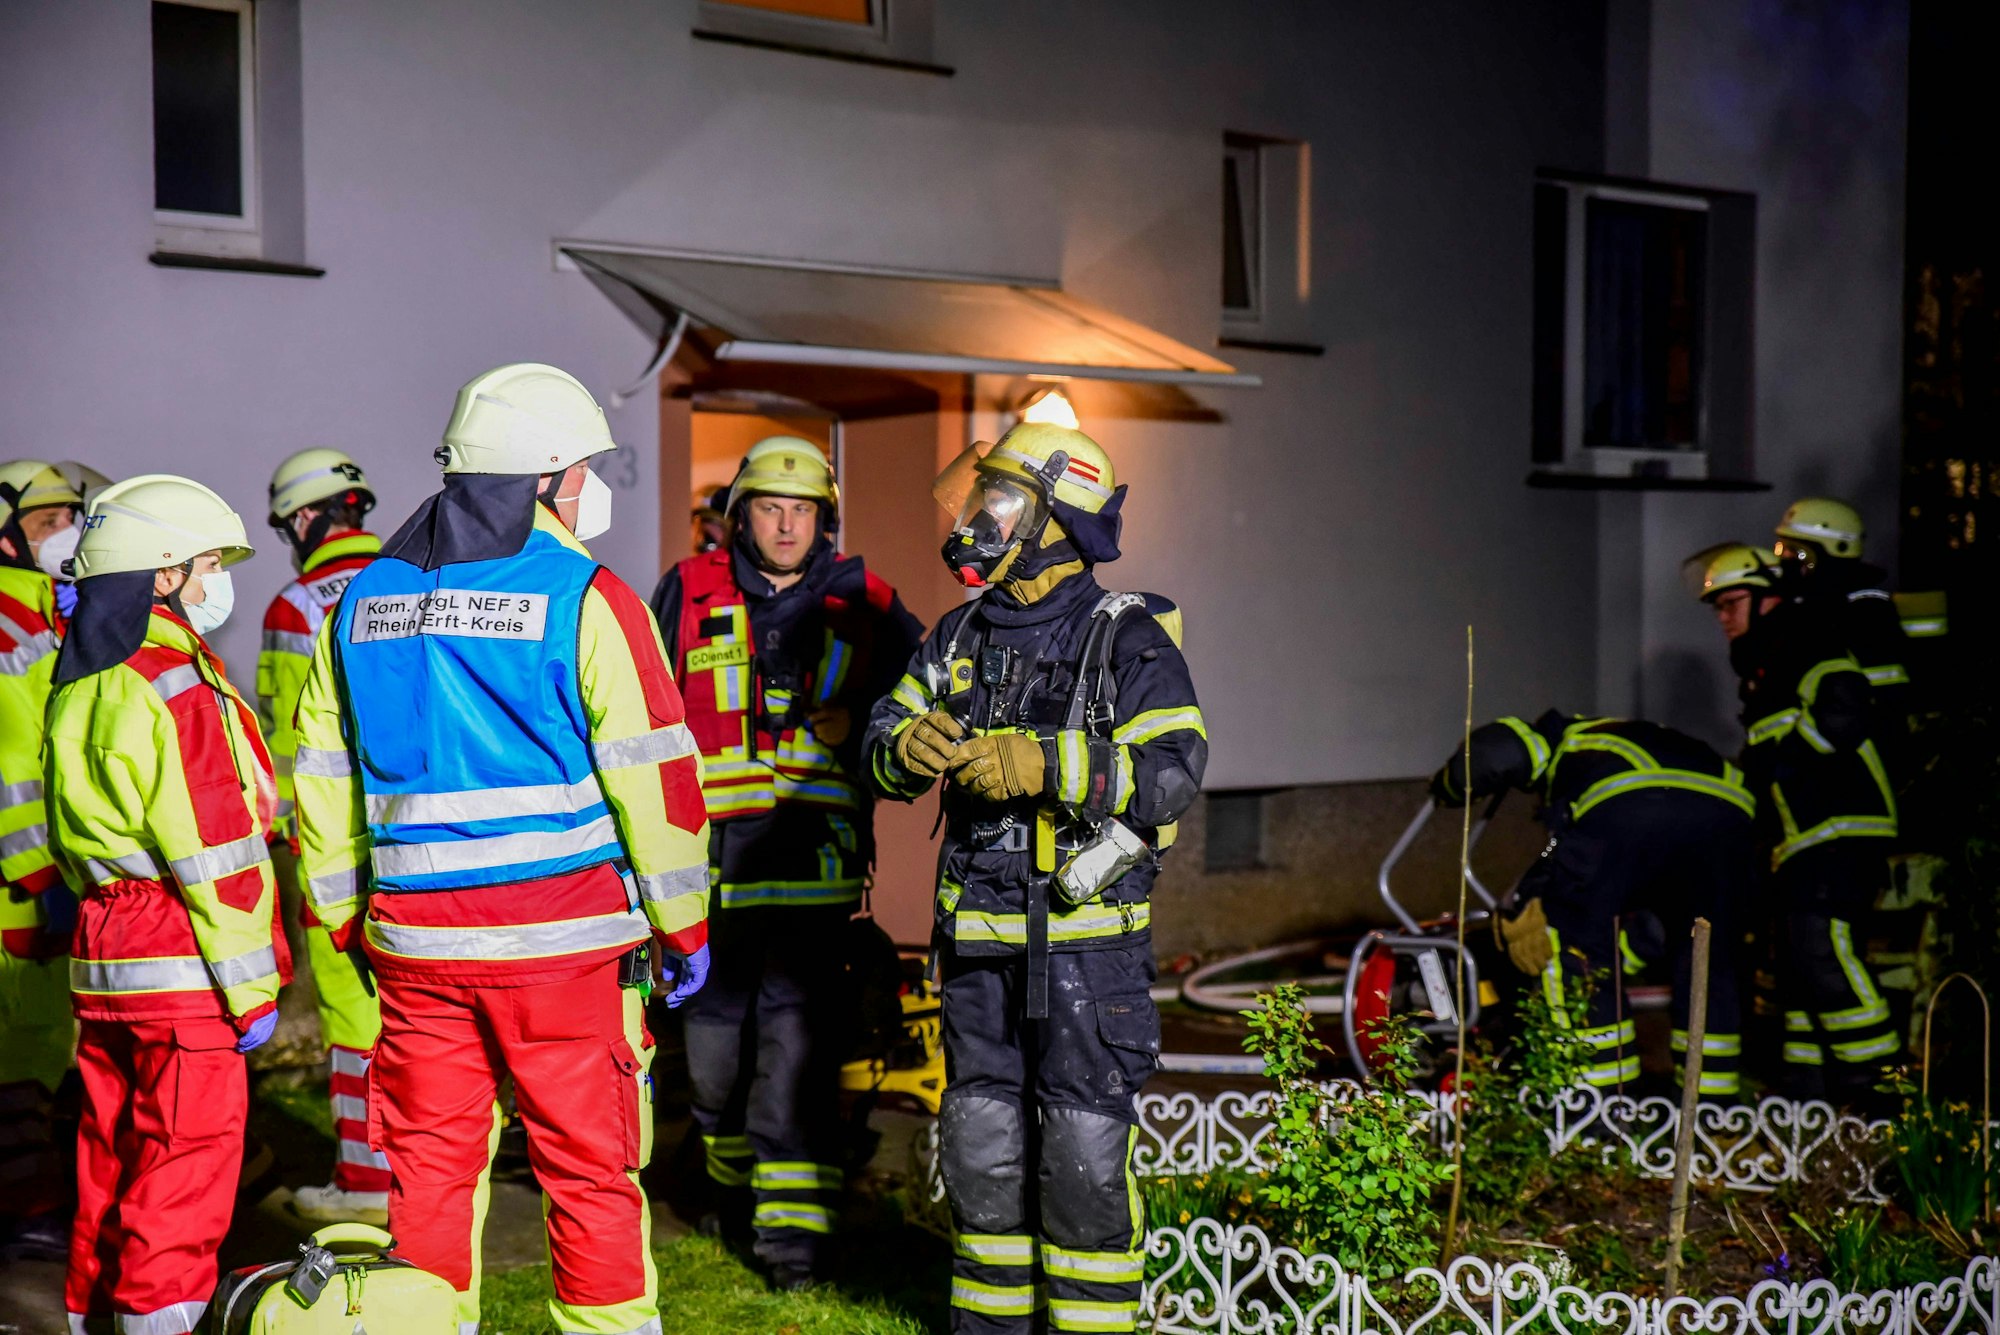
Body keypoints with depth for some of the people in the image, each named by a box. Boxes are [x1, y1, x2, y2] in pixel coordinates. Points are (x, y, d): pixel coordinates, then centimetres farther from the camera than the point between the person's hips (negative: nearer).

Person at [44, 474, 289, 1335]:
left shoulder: (80, 683, 14)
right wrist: (251, 986, -13)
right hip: (182, 970, -9)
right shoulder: (175, 685, -15)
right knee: (186, 1170, -3)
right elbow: (211, 852, -17)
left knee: (111, 1166, 16)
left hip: (100, 961, 9)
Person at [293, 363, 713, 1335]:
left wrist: (350, 924, 21)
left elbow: (323, 779, 13)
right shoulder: (586, 598, -8)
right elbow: (653, 773, -9)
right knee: (590, 1169, 5)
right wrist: (684, 924, 1)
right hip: (564, 939, -4)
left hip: (416, 934, 5)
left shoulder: (362, 601, 9)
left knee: (430, 1168, 12)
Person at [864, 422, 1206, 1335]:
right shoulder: (962, 635, 10)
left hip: (1088, 935, -5)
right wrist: (912, 748, -14)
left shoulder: (1129, 639, -7)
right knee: (981, 1140, 13)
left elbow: (1171, 773, -18)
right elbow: (882, 749, 10)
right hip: (979, 936, 5)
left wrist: (1045, 765, -27)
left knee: (1084, 1151, -2)